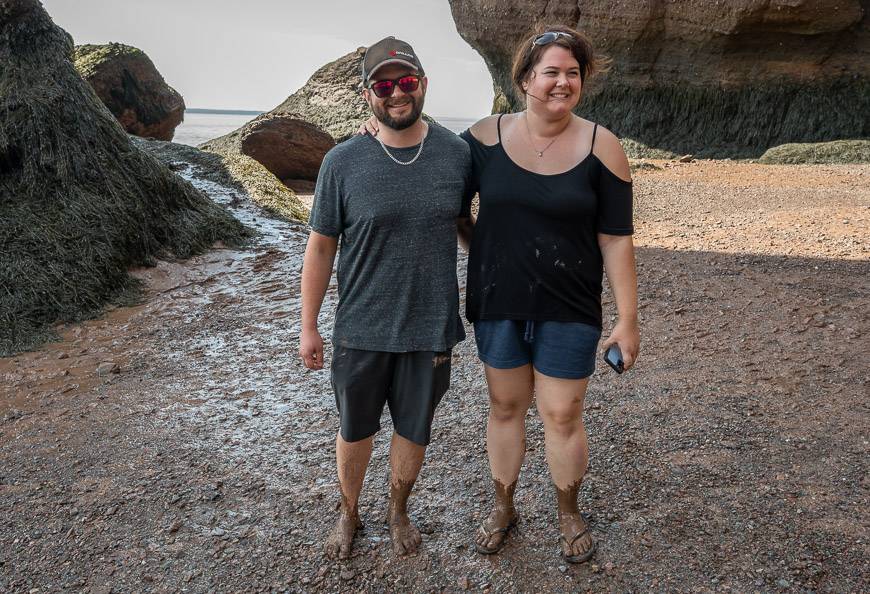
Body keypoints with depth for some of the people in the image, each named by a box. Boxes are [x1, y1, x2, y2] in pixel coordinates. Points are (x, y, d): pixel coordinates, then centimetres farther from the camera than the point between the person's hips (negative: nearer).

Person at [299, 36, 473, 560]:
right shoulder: (343, 163, -9)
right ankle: (349, 513, 45)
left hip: (431, 326, 1)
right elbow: (321, 247, -3)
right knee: (355, 430, 18)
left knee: (414, 431, 18)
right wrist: (309, 328, 0)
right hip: (361, 330, -1)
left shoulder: (457, 154, -5)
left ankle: (399, 511, 46)